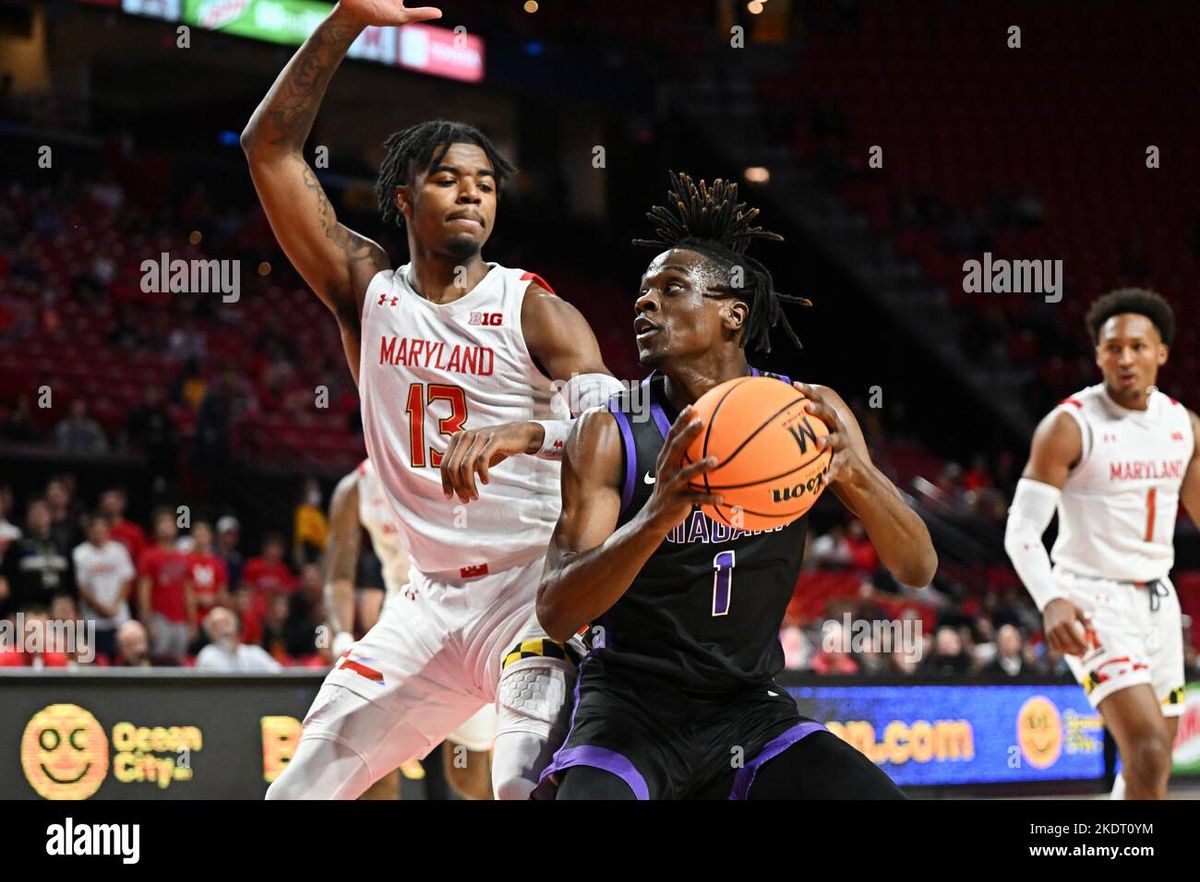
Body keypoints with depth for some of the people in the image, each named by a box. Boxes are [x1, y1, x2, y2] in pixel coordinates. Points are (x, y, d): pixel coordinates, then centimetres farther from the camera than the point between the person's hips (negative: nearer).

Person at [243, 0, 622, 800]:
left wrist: (524, 434, -42)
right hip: (435, 595, 5)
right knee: (302, 788, 5)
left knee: (532, 784, -28)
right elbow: (271, 148, 0)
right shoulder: (367, 291, 5)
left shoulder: (535, 312, -6)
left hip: (536, 587, -5)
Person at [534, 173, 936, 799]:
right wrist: (657, 517, -37)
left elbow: (918, 569, -6)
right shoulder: (611, 434, -9)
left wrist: (854, 473, -27)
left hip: (750, 710, 3)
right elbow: (555, 613, -19)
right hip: (631, 708, -3)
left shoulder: (807, 415, -2)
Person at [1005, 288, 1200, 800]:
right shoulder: (1069, 426, -12)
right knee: (1149, 757, -21)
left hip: (1157, 600, 7)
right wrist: (1051, 602, -32)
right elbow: (1022, 531, -14)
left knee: (1150, 768, 13)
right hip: (1094, 604, -7)